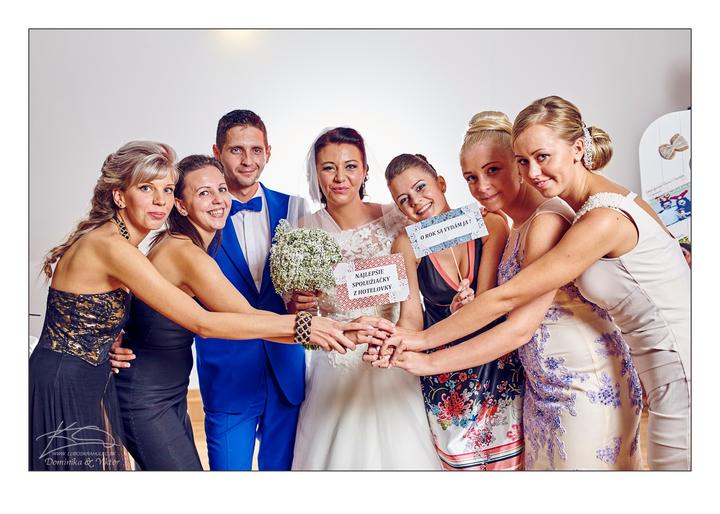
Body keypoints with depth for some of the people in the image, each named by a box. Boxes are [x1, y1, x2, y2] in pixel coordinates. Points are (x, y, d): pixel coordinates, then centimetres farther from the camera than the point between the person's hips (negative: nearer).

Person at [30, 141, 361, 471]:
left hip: (88, 389, 8)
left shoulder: (105, 238, 4)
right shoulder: (112, 248, -25)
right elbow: (203, 323, -29)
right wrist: (299, 324, -28)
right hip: (61, 392, -8)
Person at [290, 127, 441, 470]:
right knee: (336, 454, 12)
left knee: (399, 454, 9)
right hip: (333, 373, 1)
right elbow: (293, 308, 5)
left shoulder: (395, 220, -8)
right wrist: (297, 304, -15)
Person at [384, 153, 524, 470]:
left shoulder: (489, 224, -12)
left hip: (499, 363, 0)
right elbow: (411, 318, -13)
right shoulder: (406, 246, -11)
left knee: (509, 459, 11)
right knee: (460, 460, 9)